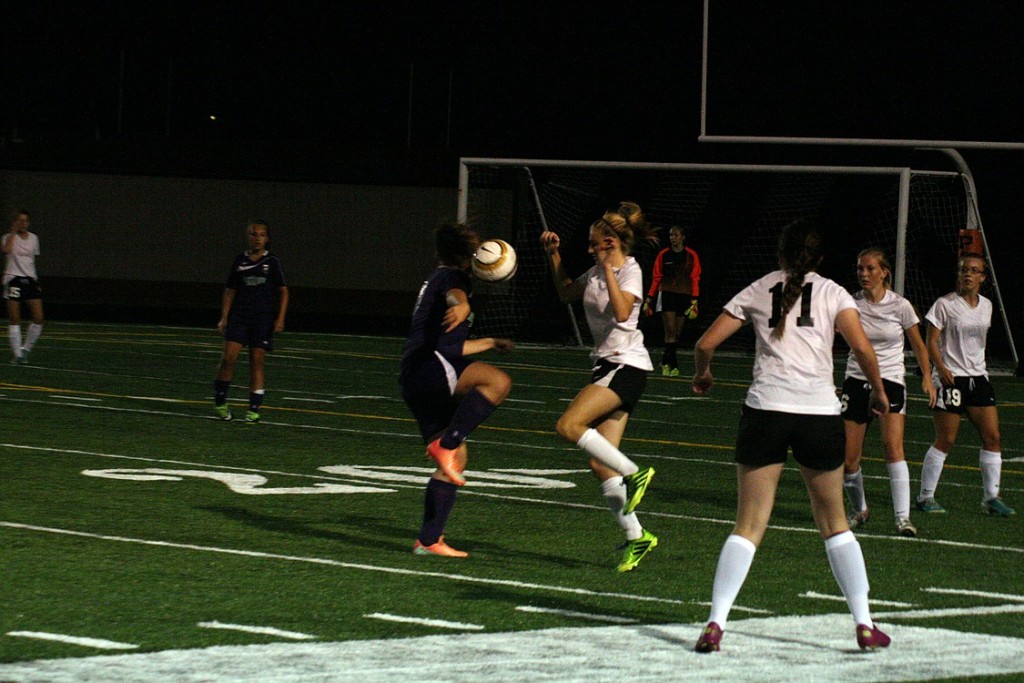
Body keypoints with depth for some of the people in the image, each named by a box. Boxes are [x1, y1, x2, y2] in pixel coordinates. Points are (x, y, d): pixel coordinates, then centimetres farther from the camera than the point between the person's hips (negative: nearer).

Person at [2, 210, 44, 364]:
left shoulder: (34, 238, 11)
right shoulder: (9, 237, -2)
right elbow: (6, 250, -25)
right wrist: (13, 232, -16)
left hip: (30, 279, 4)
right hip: (14, 279, -4)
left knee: (38, 317, -5)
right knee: (14, 319, -4)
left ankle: (25, 349, 9)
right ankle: (16, 353, 3)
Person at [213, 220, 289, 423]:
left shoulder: (272, 262, 2)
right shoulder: (239, 261, 6)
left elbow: (283, 291, 4)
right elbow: (230, 291, 10)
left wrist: (280, 317, -6)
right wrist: (224, 317, 4)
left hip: (263, 318, -1)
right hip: (239, 316, 1)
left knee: (257, 361, -1)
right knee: (228, 357, -11)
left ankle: (254, 409, 5)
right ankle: (220, 401, 4)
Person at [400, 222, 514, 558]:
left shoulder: (437, 279, 32)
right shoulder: (451, 278, 2)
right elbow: (455, 295, -26)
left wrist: (490, 343, 51)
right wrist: (462, 306, -48)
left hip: (416, 382, 10)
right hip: (426, 368, -10)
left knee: (458, 456, 11)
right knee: (498, 381, -31)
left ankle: (429, 539, 11)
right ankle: (445, 444, -32)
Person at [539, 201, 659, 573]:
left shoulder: (630, 270, -9)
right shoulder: (597, 271, 15)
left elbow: (622, 311, -27)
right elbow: (566, 292, 31)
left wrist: (609, 267, -22)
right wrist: (554, 255, 21)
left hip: (626, 365, -9)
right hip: (606, 365, 9)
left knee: (569, 425, -24)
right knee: (600, 463, 1)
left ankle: (634, 473, -16)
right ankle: (636, 537, 5)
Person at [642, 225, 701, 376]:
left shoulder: (691, 256, 4)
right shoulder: (663, 255, 5)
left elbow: (695, 279, 3)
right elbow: (656, 278, 8)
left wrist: (694, 301, -5)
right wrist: (649, 299, 4)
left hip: (684, 296, 1)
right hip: (667, 294, -1)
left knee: (677, 333, 4)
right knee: (670, 331, -13)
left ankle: (666, 362, 15)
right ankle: (672, 363, -15)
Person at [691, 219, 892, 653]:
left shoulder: (757, 291, 11)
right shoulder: (833, 293, 8)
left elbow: (705, 344, 10)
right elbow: (862, 348, -6)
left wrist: (702, 374, 31)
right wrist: (878, 392, 10)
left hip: (765, 409, 0)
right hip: (819, 412, 0)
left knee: (749, 525, 3)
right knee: (834, 523, 14)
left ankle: (715, 623, -10)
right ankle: (864, 623, 10)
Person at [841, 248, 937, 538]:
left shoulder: (900, 305, -3)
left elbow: (918, 345, 7)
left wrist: (927, 378, -4)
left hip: (891, 381, -2)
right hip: (856, 381, 2)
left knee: (892, 445, -22)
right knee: (847, 459, -2)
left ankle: (903, 517, -21)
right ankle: (859, 509, 26)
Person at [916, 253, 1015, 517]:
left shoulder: (986, 305, 11)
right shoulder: (945, 304, -7)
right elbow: (931, 341, -9)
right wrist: (941, 367, -23)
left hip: (978, 376, 6)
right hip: (950, 377, -6)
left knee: (992, 436, 0)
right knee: (946, 440, -5)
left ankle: (991, 497, 8)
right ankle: (925, 496, 6)